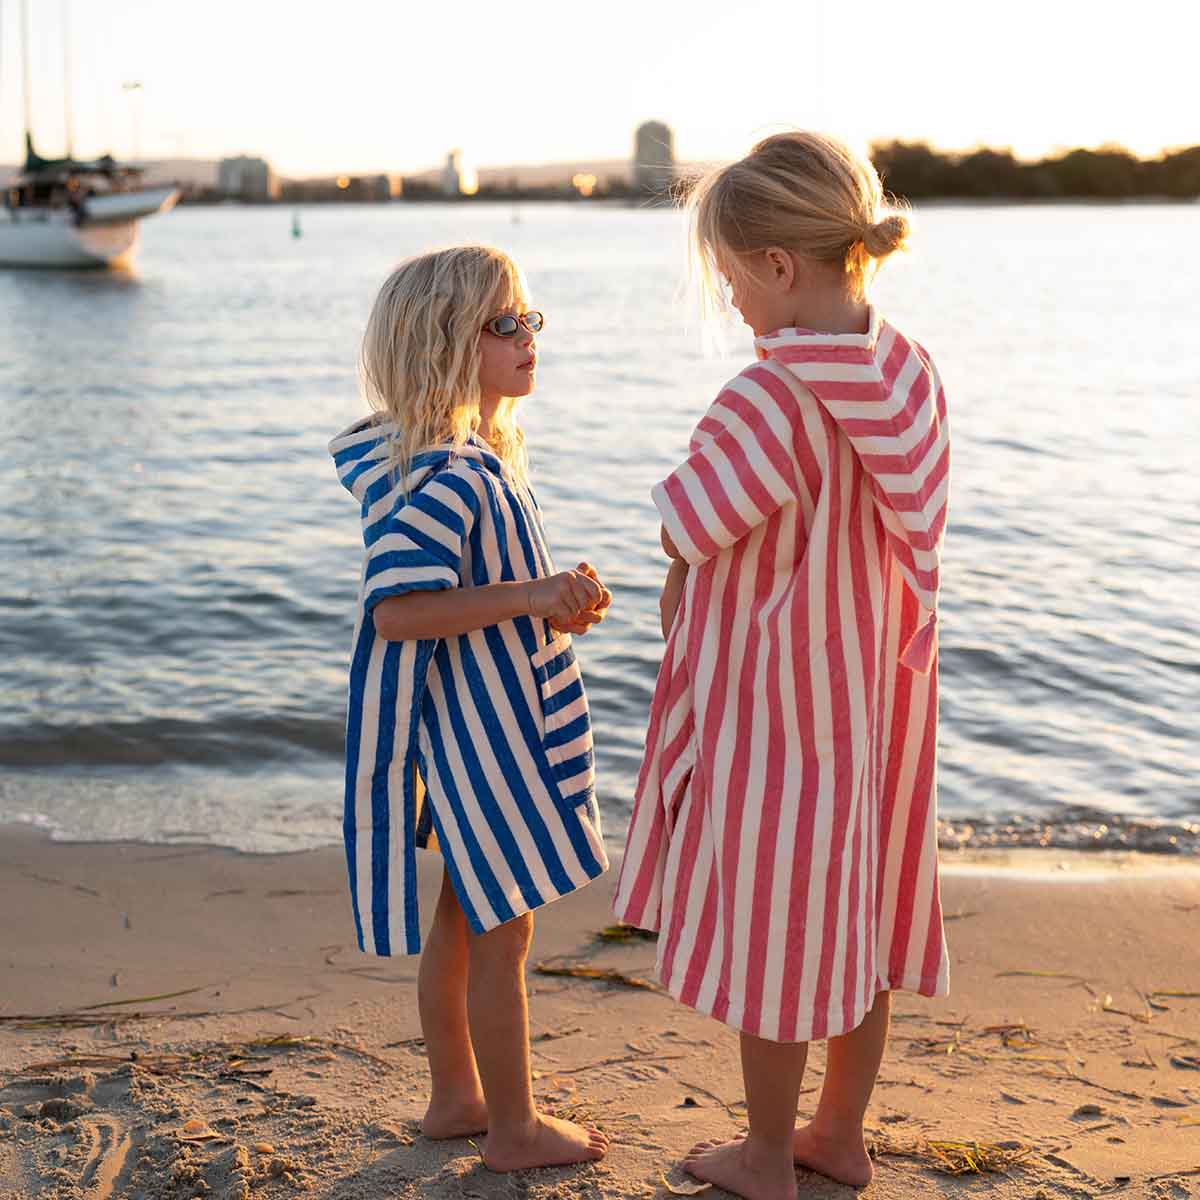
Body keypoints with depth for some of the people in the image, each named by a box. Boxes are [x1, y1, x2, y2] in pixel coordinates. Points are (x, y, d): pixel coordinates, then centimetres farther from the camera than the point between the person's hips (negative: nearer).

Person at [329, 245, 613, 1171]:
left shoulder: (482, 460, 8)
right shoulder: (448, 476, -24)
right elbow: (395, 610, -29)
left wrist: (558, 595, 4)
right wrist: (526, 596, -28)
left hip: (481, 715, 10)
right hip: (478, 724, -10)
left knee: (463, 919, 19)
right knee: (504, 931, 3)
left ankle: (456, 1096, 33)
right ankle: (514, 1130, 17)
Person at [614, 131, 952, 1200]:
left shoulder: (771, 396, -25)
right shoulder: (909, 376, -1)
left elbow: (685, 536, -17)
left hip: (775, 707, -7)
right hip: (877, 694, 8)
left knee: (769, 930, 9)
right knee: (857, 918, 19)